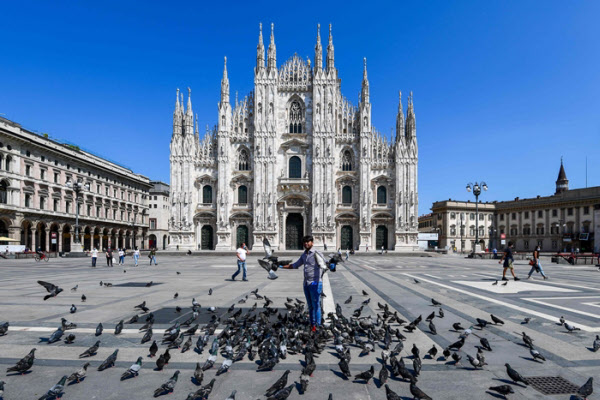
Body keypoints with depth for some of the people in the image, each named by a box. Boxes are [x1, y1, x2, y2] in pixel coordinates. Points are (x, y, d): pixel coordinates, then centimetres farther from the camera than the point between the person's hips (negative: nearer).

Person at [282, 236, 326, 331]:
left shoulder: (316, 254, -9)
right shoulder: (304, 255, 13)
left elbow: (325, 264, -18)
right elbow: (295, 265, 25)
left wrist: (328, 266, -42)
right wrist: (282, 266, 21)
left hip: (315, 283, -7)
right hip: (306, 284, 7)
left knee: (316, 305, -3)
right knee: (310, 306, 13)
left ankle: (317, 326, 4)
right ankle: (312, 324, 21)